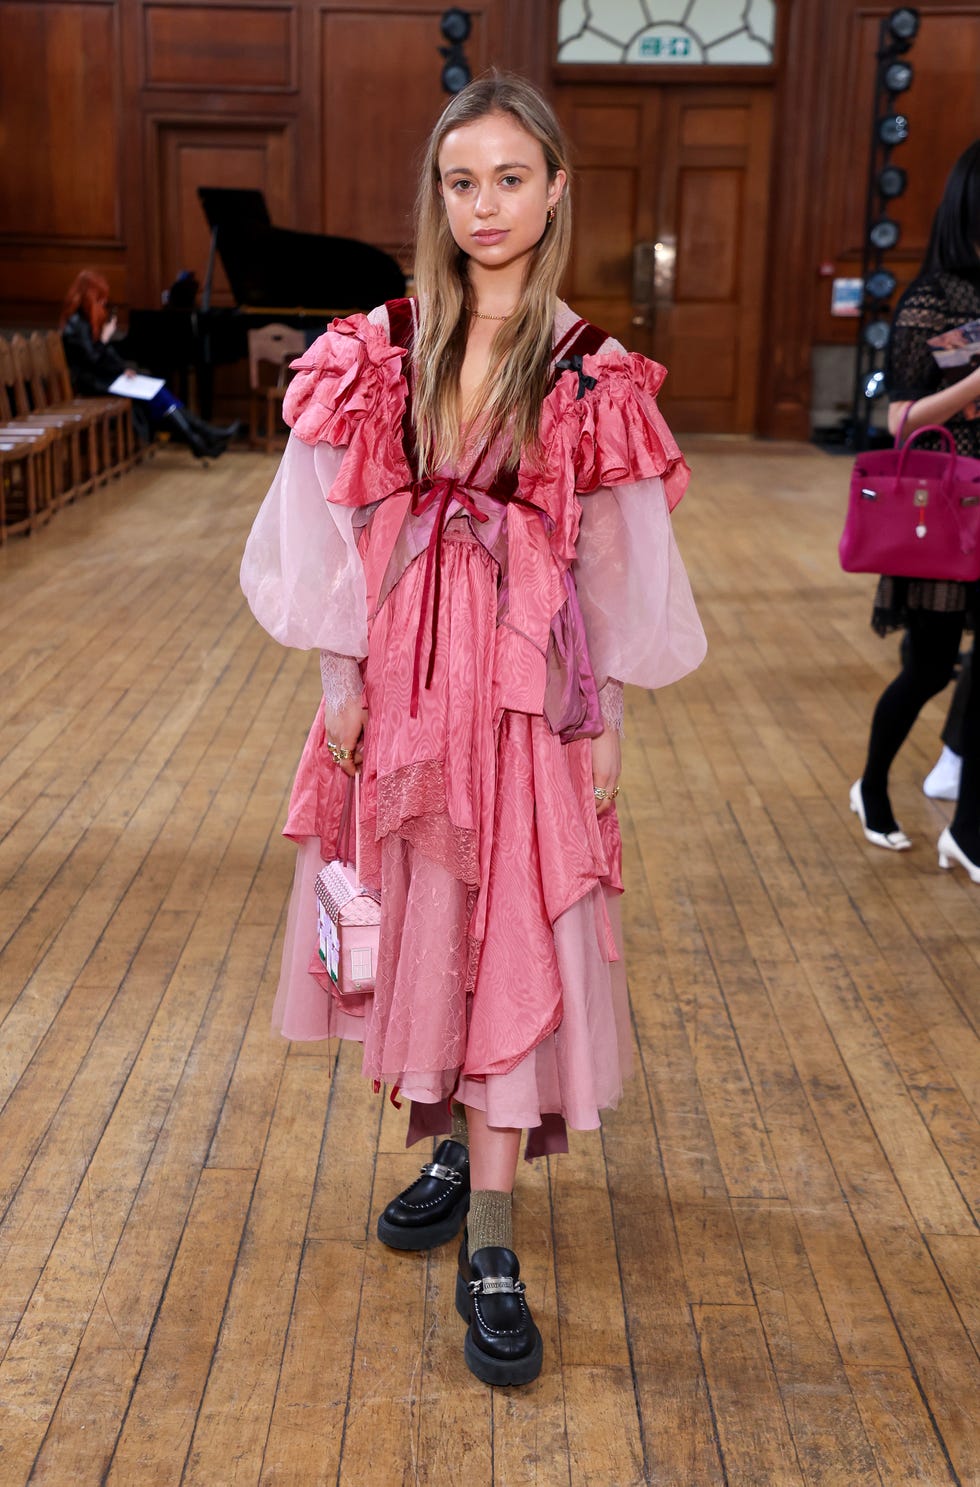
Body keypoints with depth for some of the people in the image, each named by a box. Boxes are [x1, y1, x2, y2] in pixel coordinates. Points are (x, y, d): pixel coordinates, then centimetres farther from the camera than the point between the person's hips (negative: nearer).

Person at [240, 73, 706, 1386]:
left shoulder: (589, 374, -2)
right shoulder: (378, 351, 2)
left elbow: (608, 560, 0)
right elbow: (335, 526, 3)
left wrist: (601, 716, -1)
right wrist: (341, 670, -1)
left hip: (526, 675, -2)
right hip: (398, 669, 3)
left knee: (511, 940, -3)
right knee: (419, 919, 11)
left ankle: (490, 1249, 4)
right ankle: (460, 1147, 34)